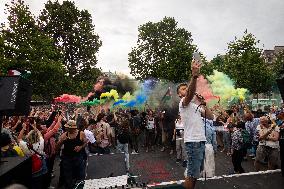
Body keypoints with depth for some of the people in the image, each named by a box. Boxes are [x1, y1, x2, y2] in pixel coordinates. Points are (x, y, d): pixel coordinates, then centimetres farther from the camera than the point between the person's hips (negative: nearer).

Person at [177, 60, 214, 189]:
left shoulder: (196, 105, 21)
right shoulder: (183, 103, -5)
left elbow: (211, 117, 15)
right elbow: (190, 94, -29)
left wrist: (203, 104, 6)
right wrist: (194, 75, -42)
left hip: (201, 140, 9)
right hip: (193, 141, -9)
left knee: (196, 173, 17)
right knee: (192, 174, -5)